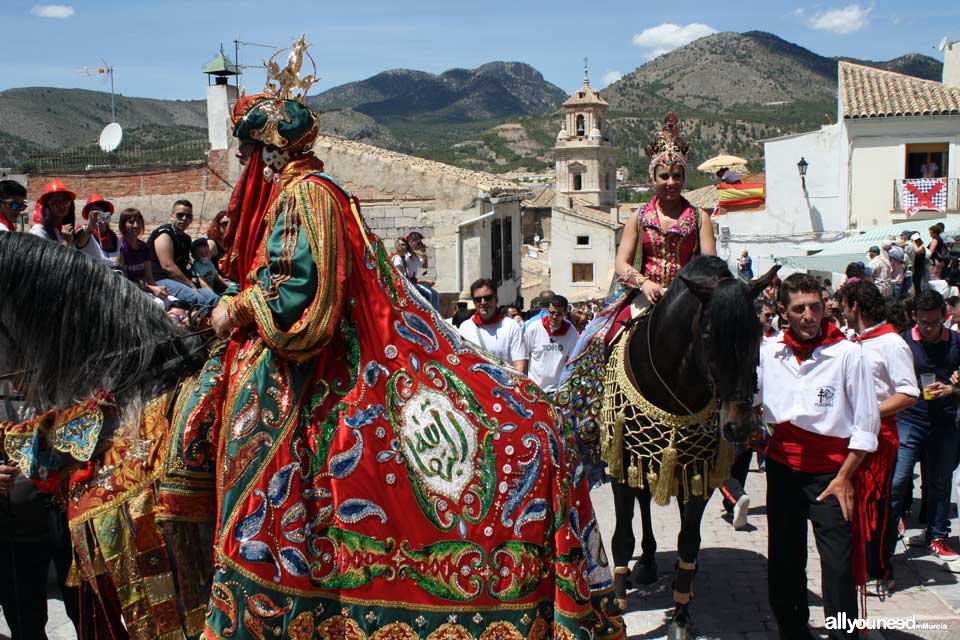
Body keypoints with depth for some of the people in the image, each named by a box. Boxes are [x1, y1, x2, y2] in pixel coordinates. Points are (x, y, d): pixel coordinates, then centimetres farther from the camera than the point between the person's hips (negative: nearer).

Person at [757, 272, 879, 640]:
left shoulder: (847, 353, -8)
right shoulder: (768, 353, 2)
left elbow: (866, 424, -7)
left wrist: (844, 478, -10)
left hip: (831, 471, -4)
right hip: (783, 467, 4)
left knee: (838, 565, -7)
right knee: (783, 561, 13)